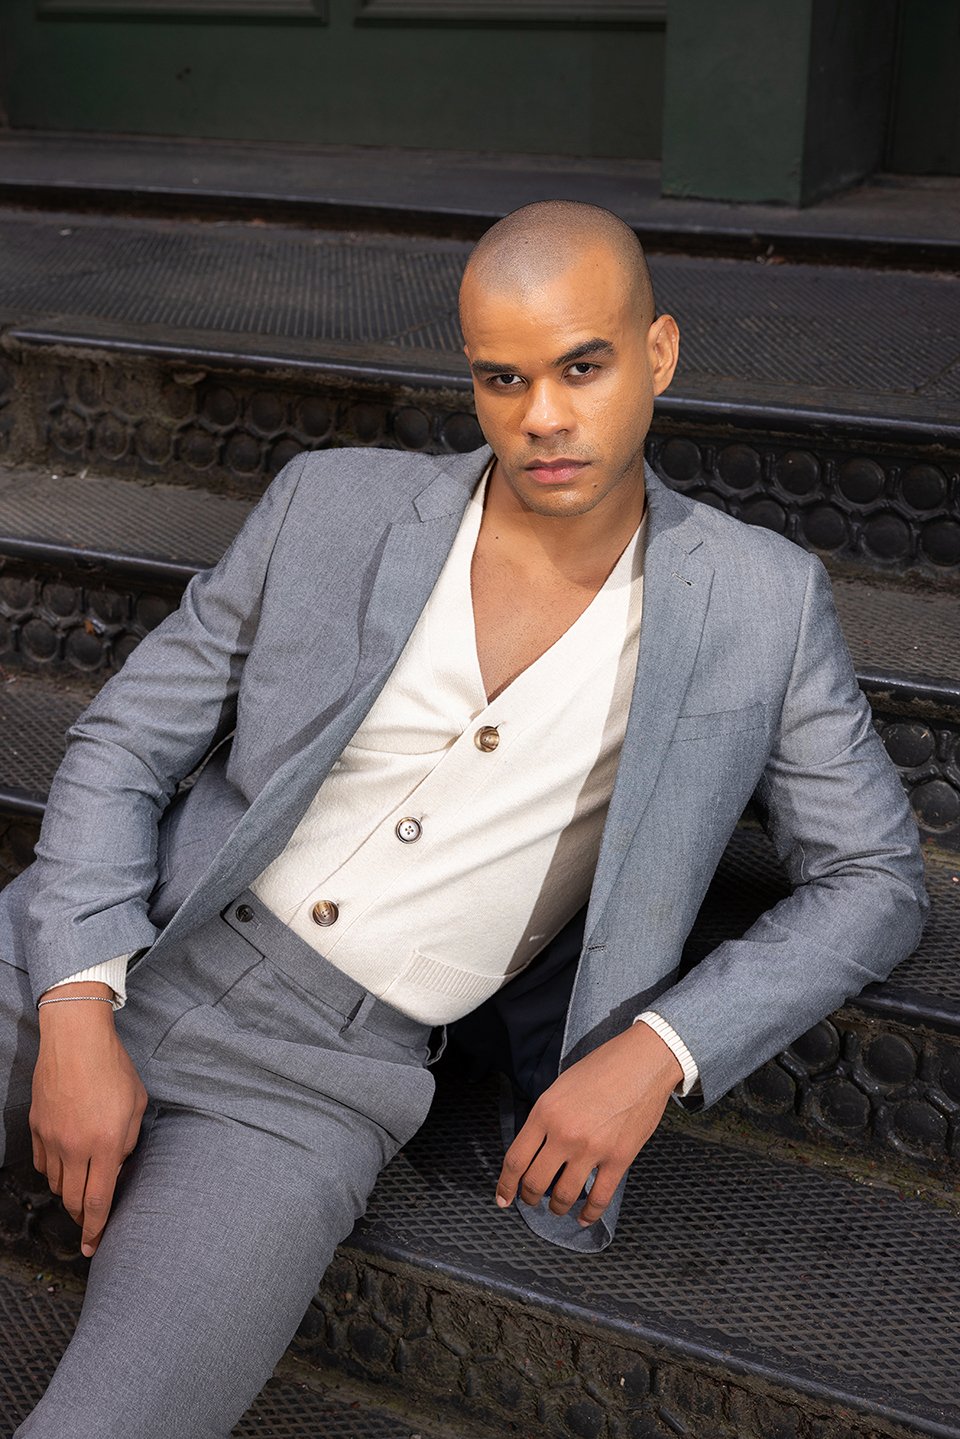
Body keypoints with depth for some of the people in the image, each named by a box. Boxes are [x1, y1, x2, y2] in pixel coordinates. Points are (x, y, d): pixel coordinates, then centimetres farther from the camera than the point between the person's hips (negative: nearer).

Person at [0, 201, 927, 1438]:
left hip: (320, 1075, -2)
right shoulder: (334, 505, 0)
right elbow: (123, 745, 3)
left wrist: (657, 1054, -9)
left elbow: (872, 879, 5)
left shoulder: (757, 604, -2)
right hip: (107, 964, 2)